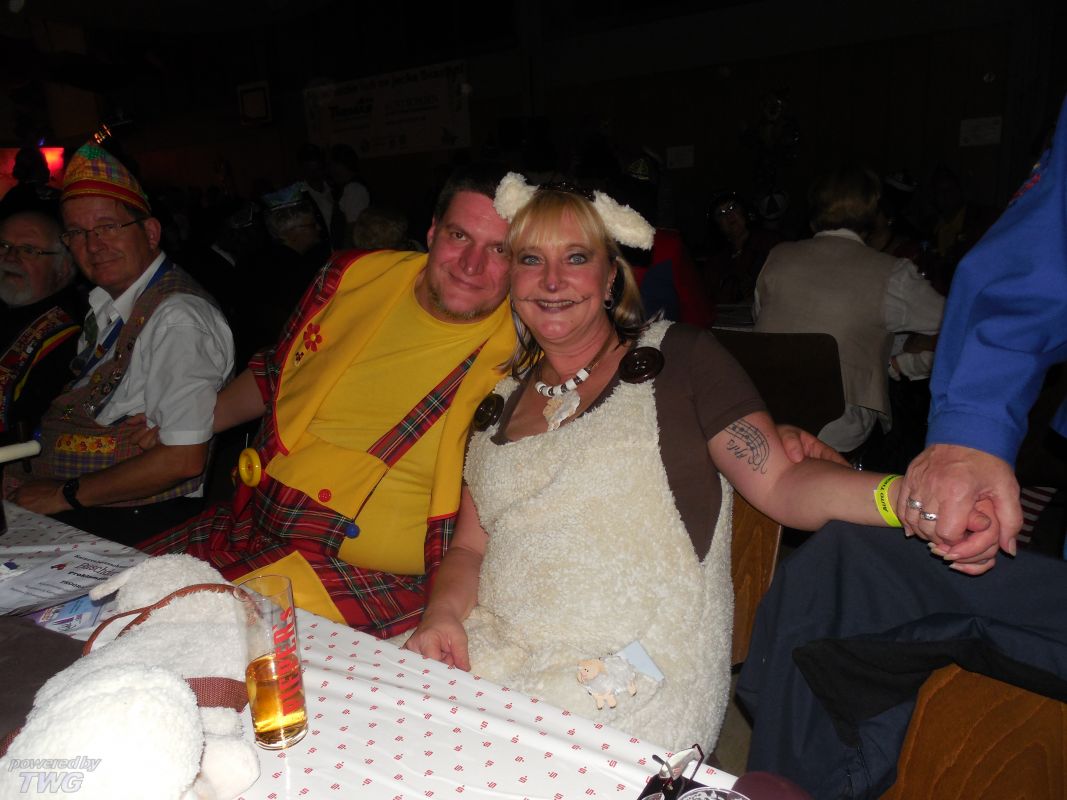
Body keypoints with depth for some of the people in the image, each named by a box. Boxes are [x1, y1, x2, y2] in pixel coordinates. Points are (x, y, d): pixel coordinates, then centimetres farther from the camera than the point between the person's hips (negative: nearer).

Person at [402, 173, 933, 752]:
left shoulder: (675, 358, 1)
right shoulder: (503, 399, 14)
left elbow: (779, 484, -7)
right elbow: (469, 547, 14)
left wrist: (902, 495, -25)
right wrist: (442, 615, -6)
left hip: (635, 685, -4)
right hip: (492, 657, 5)